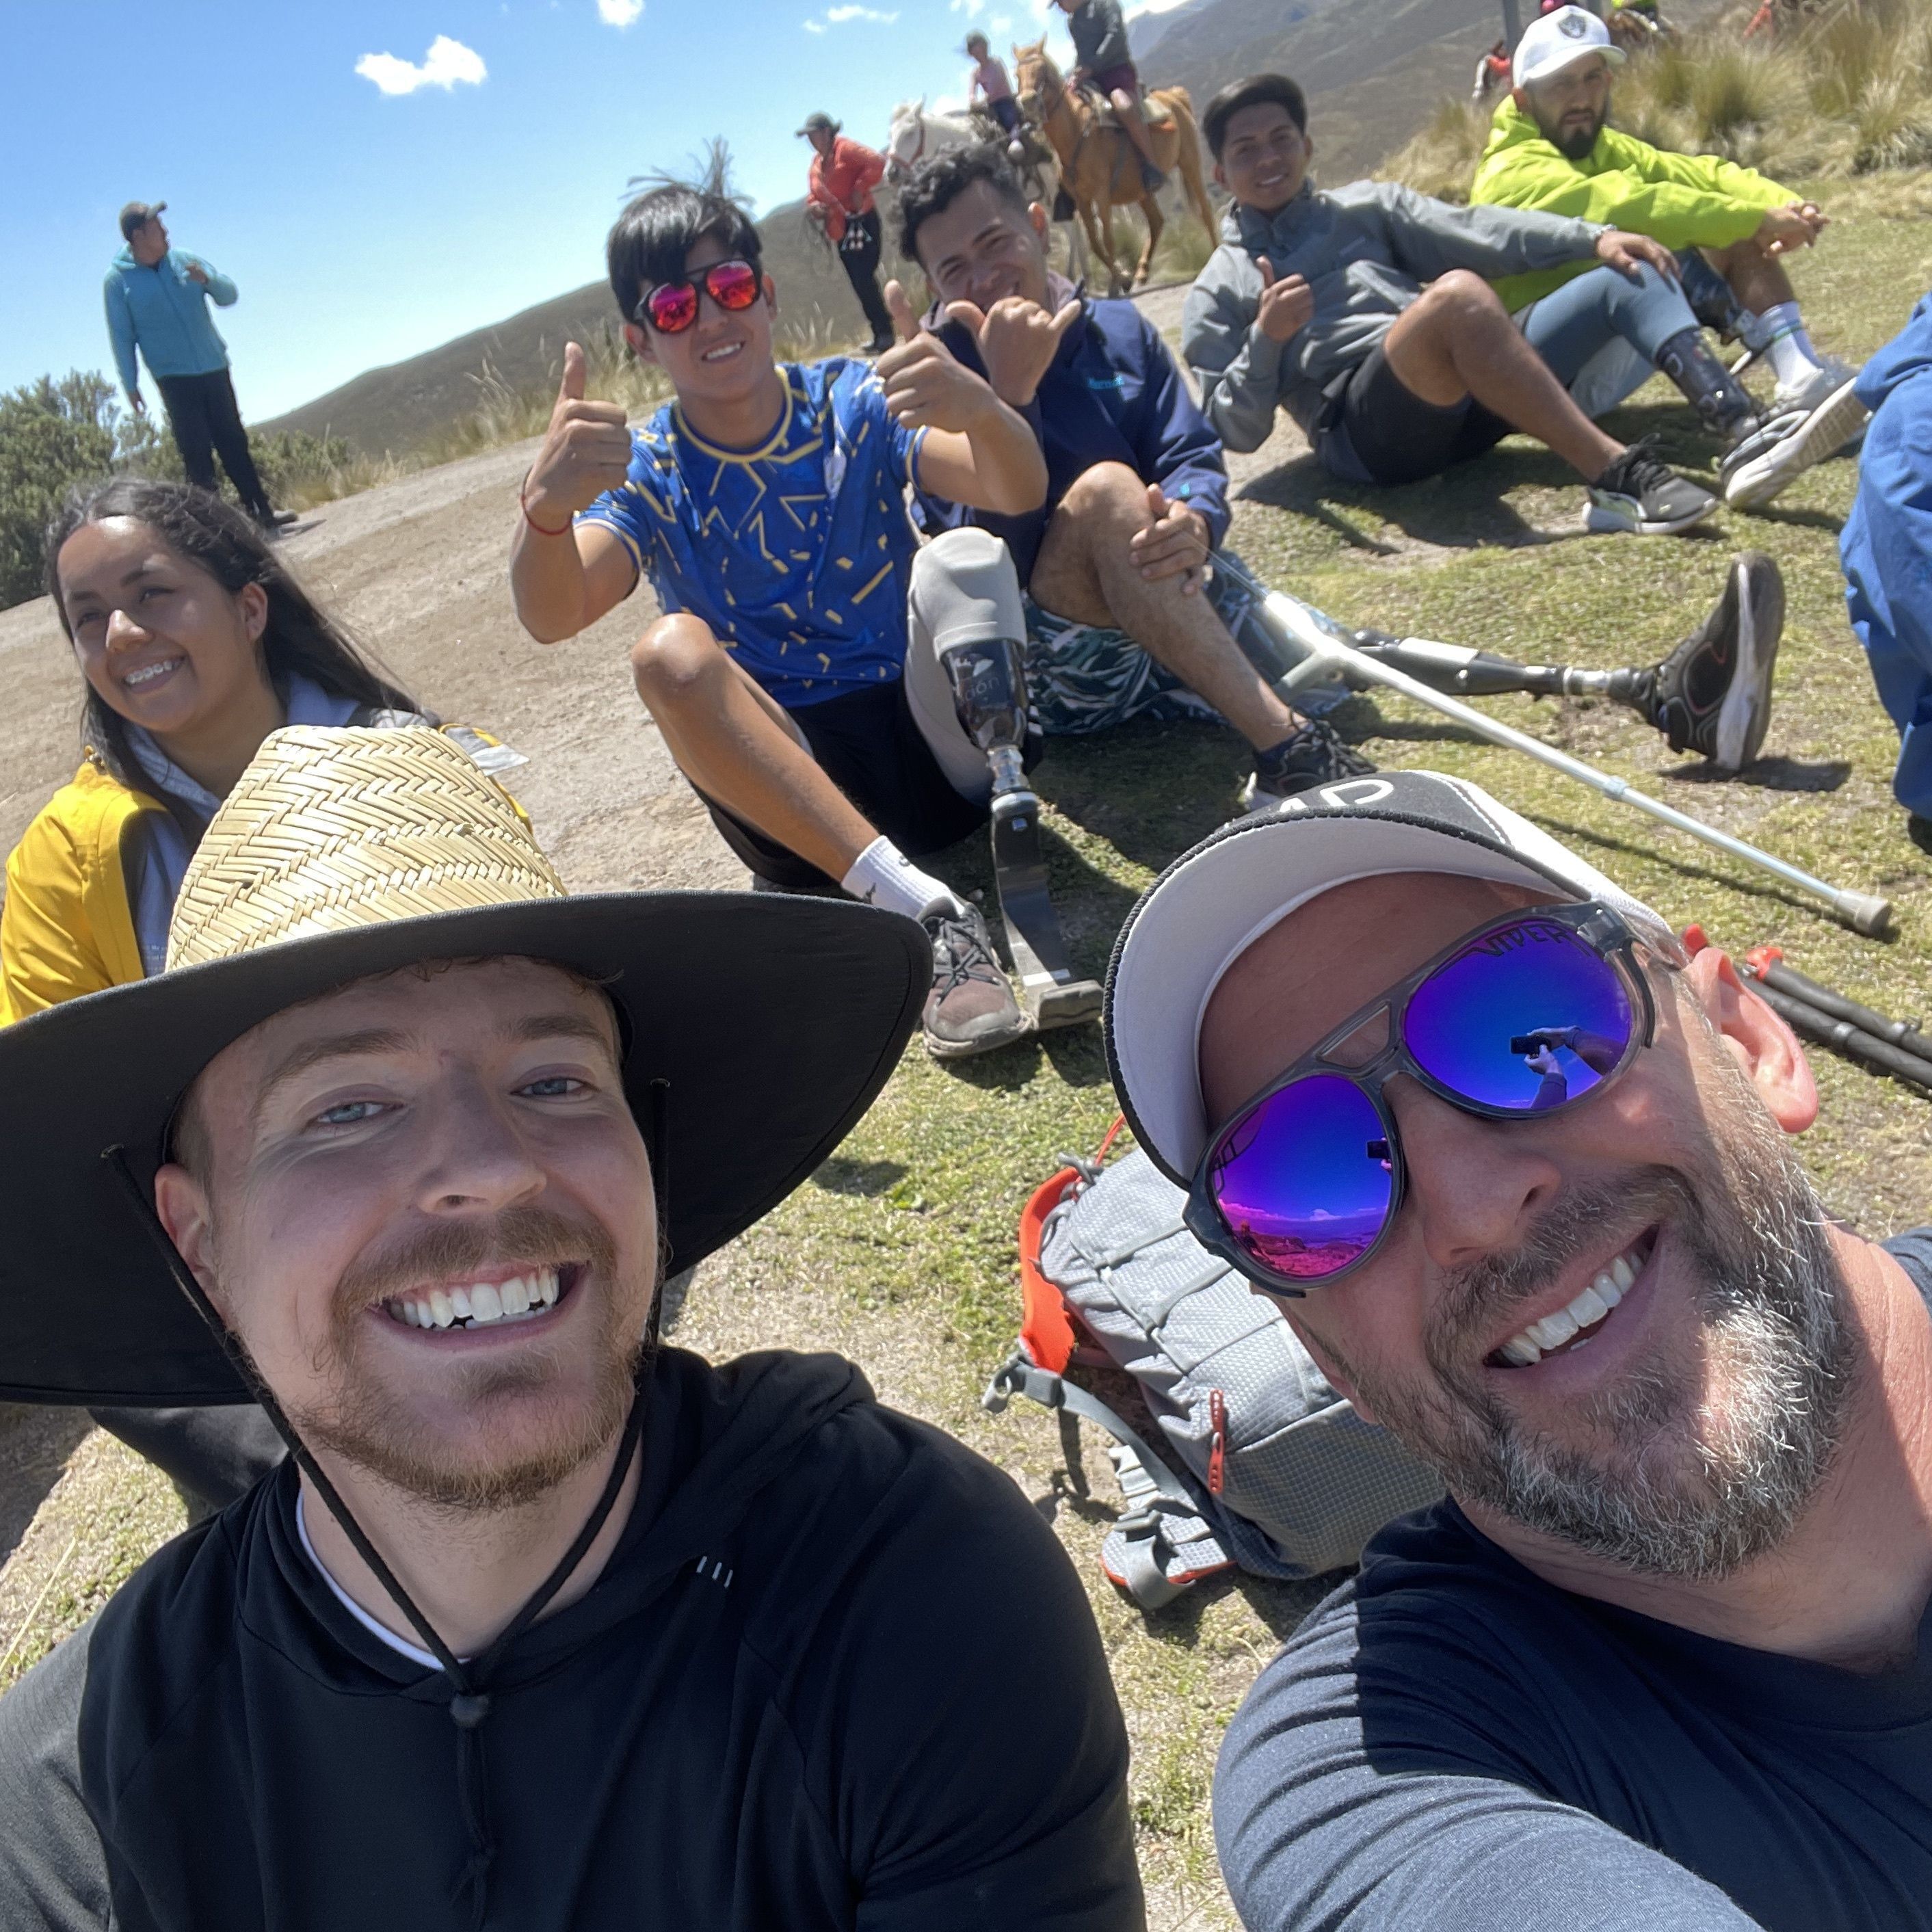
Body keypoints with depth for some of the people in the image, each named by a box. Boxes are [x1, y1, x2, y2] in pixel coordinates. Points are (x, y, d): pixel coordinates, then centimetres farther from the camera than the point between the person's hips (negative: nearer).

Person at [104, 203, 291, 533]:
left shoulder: (183, 260, 6)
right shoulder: (118, 279, -4)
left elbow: (229, 296, 6)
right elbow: (122, 337, -3)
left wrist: (208, 278, -15)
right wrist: (130, 385, -5)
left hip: (215, 369, 4)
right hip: (174, 378, -4)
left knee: (235, 443, 8)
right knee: (196, 454, -6)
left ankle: (262, 511, 13)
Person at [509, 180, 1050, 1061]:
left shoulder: (852, 402, 1)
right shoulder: (645, 474, 1)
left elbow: (1019, 492, -15)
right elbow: (551, 615, -19)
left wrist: (982, 412, -38)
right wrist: (545, 507, -41)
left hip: (934, 737, 0)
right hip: (793, 798, 1)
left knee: (963, 558, -23)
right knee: (670, 651, -29)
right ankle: (925, 911, -37)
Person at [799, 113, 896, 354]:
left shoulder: (845, 149, -9)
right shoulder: (815, 164, 15)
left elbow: (877, 163, -20)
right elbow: (812, 194, 19)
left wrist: (859, 189, -21)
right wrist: (813, 205, -4)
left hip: (860, 223, -8)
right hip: (839, 230, 8)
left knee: (865, 281, -16)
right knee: (860, 285, 9)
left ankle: (885, 334, -12)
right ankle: (879, 335, 15)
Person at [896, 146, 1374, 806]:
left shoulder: (1120, 331, 12)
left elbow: (1195, 458, 0)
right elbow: (996, 548, -14)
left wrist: (1194, 522, -24)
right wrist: (1010, 388, -26)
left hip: (1178, 608, 5)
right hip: (1055, 670, -4)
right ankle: (1287, 751, -40)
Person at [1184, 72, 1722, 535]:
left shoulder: (1366, 206, 26)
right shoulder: (1216, 294, 14)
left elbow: (1474, 232, 14)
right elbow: (1235, 430, 4)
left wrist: (1594, 237, 2)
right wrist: (1265, 339, -13)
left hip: (1465, 397, 6)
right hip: (1363, 433, -5)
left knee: (1631, 276, -7)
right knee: (1457, 294, -33)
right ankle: (1616, 474, -35)